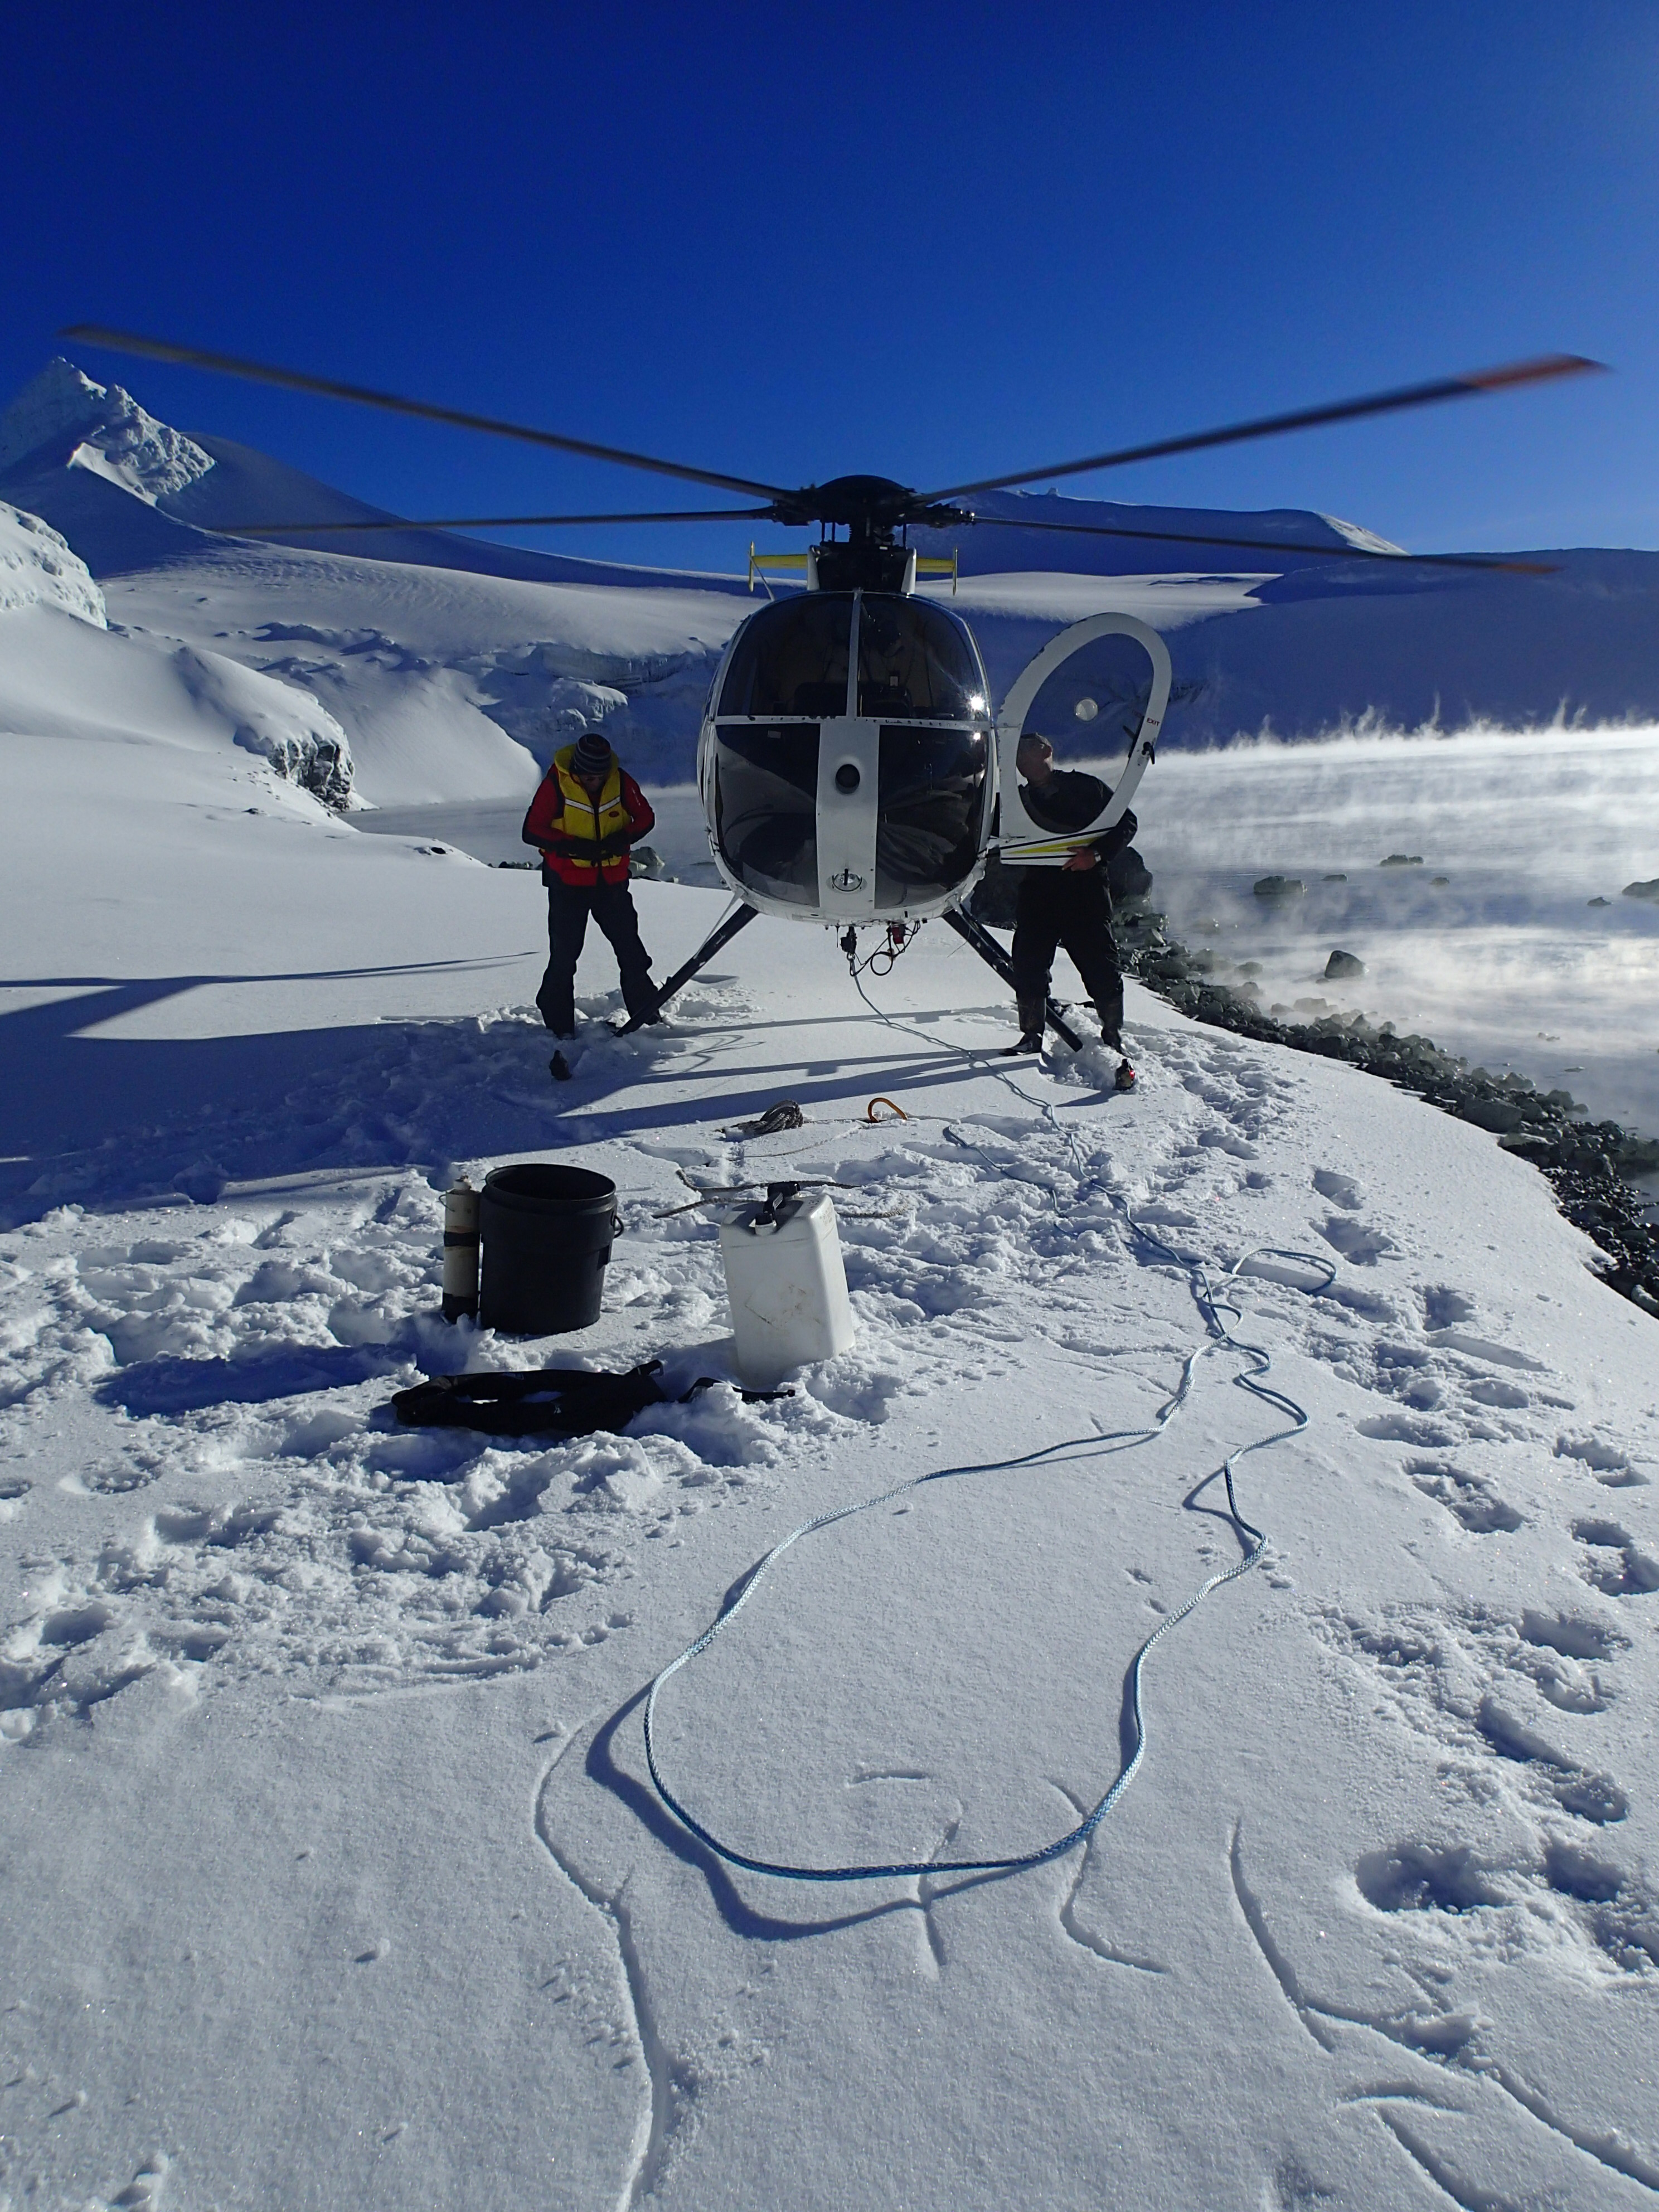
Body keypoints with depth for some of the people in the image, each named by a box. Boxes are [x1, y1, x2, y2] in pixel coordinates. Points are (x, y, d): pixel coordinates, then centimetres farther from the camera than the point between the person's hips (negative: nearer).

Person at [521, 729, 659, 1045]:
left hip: (612, 880, 3)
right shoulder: (556, 784, -14)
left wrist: (622, 839, -16)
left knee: (629, 947, 9)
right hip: (568, 881, -3)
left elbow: (645, 817, 5)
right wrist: (574, 847, -24)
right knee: (564, 954, 1)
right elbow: (532, 831, -13)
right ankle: (558, 1024, 12)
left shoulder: (621, 782, -6)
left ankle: (646, 1012, 23)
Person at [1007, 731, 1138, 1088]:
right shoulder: (1018, 800, 18)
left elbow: (1126, 822, 3)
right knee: (1028, 967, 0)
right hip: (1037, 894, 4)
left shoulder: (1084, 787, 6)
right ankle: (1032, 1037, 16)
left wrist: (1097, 853, -11)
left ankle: (1115, 1043, 3)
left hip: (1085, 890, -4)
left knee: (1101, 970, -7)